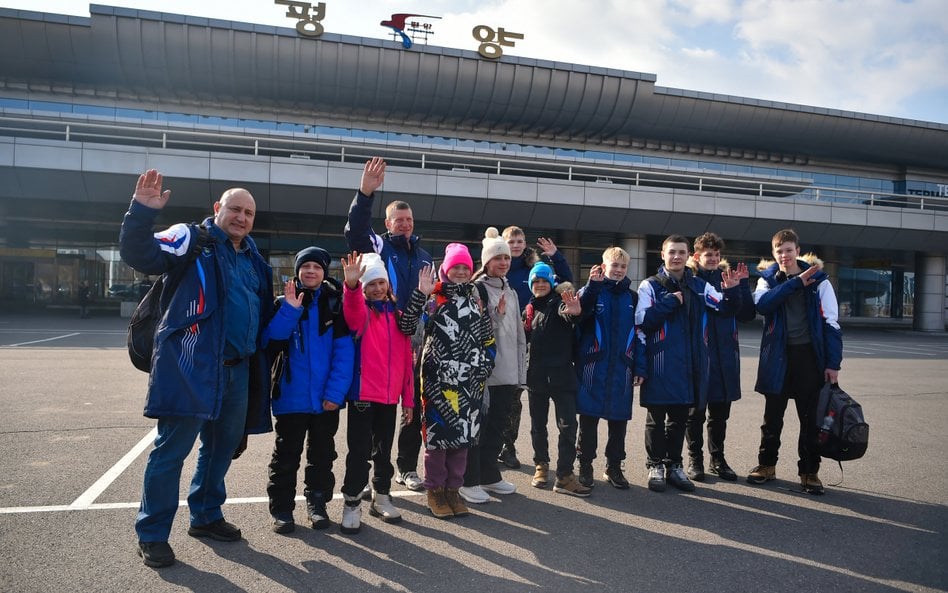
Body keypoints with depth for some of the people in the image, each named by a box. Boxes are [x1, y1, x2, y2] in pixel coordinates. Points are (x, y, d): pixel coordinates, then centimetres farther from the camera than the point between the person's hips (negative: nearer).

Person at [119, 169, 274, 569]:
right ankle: (151, 534, 13)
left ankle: (206, 516, 33)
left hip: (238, 369, 7)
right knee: (172, 449, -1)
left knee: (222, 446, 16)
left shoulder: (252, 258, 18)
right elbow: (139, 254, -19)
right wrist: (142, 212, -32)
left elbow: (261, 312, 27)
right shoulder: (191, 239, -2)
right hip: (191, 366, -7)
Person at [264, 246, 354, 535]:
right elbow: (270, 340, -10)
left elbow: (344, 351, -8)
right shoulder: (284, 302, 3)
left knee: (322, 454, 14)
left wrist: (335, 392, -17)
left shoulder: (335, 304, -1)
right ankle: (281, 508, 22)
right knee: (286, 454, 10)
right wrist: (290, 310, -20)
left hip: (326, 398, 0)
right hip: (291, 395, 0)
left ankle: (317, 503, 29)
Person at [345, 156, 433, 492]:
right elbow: (355, 231, -19)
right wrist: (365, 194, -33)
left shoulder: (423, 255, 17)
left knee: (416, 408, 10)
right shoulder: (378, 246, 2)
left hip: (416, 341, 5)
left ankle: (407, 467, 25)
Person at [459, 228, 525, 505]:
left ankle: (489, 475, 27)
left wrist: (521, 374, 16)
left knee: (498, 425, 13)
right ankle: (470, 481, 11)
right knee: (477, 425, 0)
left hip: (507, 373, 7)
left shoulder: (511, 293, 16)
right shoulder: (477, 289, -6)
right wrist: (498, 314, -22)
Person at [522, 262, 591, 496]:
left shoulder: (559, 303, -3)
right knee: (538, 425, 14)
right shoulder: (529, 309, 11)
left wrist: (575, 313, -51)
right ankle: (541, 466, 29)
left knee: (568, 425, -8)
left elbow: (565, 311, -29)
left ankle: (564, 476, -4)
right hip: (536, 374, 5)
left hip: (561, 374, -4)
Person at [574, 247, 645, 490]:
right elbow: (579, 313, -21)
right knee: (589, 418, 4)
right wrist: (593, 285, -28)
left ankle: (613, 467, 23)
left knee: (619, 420, 9)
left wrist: (639, 367, 5)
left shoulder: (631, 297, 11)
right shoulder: (591, 291, 0)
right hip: (593, 366, -3)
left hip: (621, 368, 3)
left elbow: (638, 333, 10)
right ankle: (585, 466, 17)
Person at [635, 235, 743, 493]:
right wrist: (670, 301, -13)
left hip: (691, 363, 4)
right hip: (661, 363, -4)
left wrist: (732, 289, -11)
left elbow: (727, 308, 6)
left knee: (679, 417, 14)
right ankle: (655, 465, 18)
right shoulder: (650, 286, -3)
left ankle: (674, 465, 26)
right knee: (657, 418, 5)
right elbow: (642, 321, -13)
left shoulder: (699, 286, 10)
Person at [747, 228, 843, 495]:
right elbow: (762, 304, -19)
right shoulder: (767, 279, 3)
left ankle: (809, 471, 17)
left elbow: (831, 322, -3)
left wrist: (833, 363, -8)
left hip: (809, 353, -1)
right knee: (773, 415, 10)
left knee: (810, 416, 5)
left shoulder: (818, 279, -1)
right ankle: (766, 464, 23)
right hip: (778, 355, 1)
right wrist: (795, 283, -21)